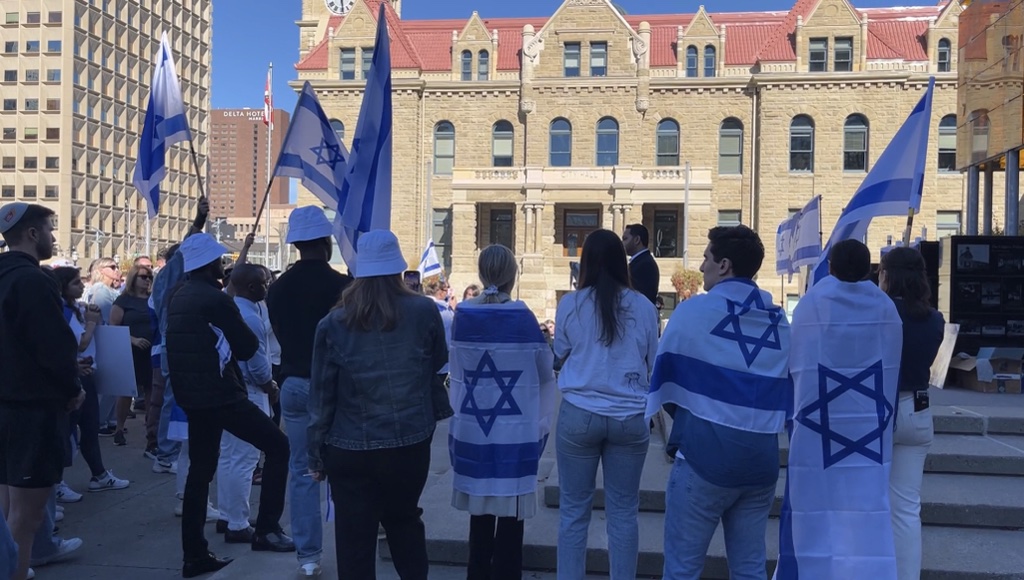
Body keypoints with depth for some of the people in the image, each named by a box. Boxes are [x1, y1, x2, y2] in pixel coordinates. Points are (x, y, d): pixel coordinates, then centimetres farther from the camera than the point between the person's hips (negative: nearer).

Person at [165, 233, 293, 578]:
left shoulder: (178, 298, 12)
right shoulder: (216, 299, -15)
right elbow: (249, 348, -8)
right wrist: (239, 333, 9)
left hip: (191, 396, 9)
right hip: (221, 395, -9)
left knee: (200, 471, 13)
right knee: (278, 446, -2)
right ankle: (266, 529, -6)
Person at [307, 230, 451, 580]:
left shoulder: (334, 324, -5)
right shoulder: (425, 313, -4)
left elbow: (321, 397, -2)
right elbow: (439, 372, 7)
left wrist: (316, 455, 6)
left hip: (351, 451, -1)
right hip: (410, 444, 2)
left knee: (355, 541, 9)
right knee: (404, 522, 24)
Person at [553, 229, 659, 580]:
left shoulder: (571, 304, -4)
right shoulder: (643, 307, -2)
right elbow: (653, 365, 10)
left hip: (579, 415, -1)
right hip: (630, 417, 1)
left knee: (574, 512, 9)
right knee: (623, 513, 10)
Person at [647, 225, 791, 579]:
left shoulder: (694, 311, -8)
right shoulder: (780, 321, 6)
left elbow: (664, 378, 0)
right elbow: (785, 393, 10)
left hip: (705, 457, -5)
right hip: (762, 460, 5)